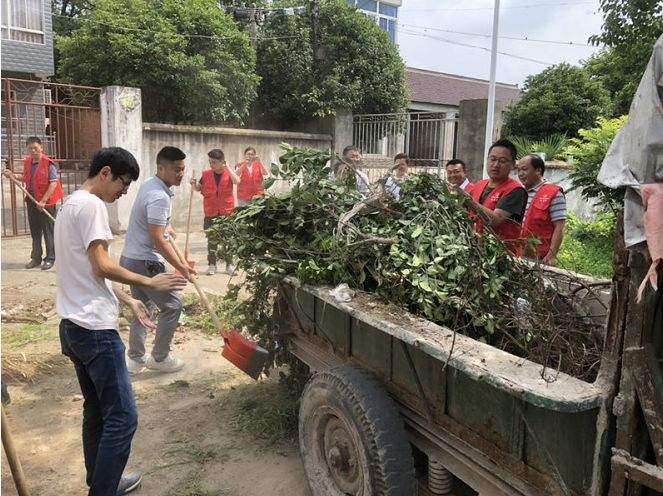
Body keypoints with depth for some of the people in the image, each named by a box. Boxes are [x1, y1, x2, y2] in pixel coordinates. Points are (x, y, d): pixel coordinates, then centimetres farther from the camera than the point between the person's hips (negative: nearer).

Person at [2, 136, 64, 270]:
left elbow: (54, 183, -19)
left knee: (48, 231, 1)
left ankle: (50, 259, 11)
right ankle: (36, 258, 26)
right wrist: (13, 175, 7)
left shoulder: (48, 164, -15)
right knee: (35, 231, 15)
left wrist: (43, 201, -21)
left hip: (46, 202, -7)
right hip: (32, 201, 7)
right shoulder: (27, 162, 7)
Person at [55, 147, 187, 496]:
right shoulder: (91, 205, -13)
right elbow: (102, 267, -20)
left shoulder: (71, 203, 18)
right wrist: (150, 283, -9)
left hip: (74, 326, 11)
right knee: (122, 417, -5)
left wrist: (128, 301, 18)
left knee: (96, 411, 19)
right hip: (95, 329, -11)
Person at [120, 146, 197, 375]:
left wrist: (165, 227, 42)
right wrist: (181, 267, -20)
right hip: (146, 263, -10)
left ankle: (136, 359, 24)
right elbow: (157, 240, -25)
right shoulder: (159, 197, -22)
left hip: (130, 259, 10)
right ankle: (159, 358, 12)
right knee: (172, 305, 2)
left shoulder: (148, 185, 9)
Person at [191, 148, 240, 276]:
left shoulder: (229, 173, -3)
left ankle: (229, 265, 16)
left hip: (227, 213, -1)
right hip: (211, 214, 2)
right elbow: (199, 188, 14)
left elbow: (237, 181, -24)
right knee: (211, 240, 8)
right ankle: (212, 265, 17)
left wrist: (227, 167, -20)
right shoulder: (206, 174, 2)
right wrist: (194, 184, -7)